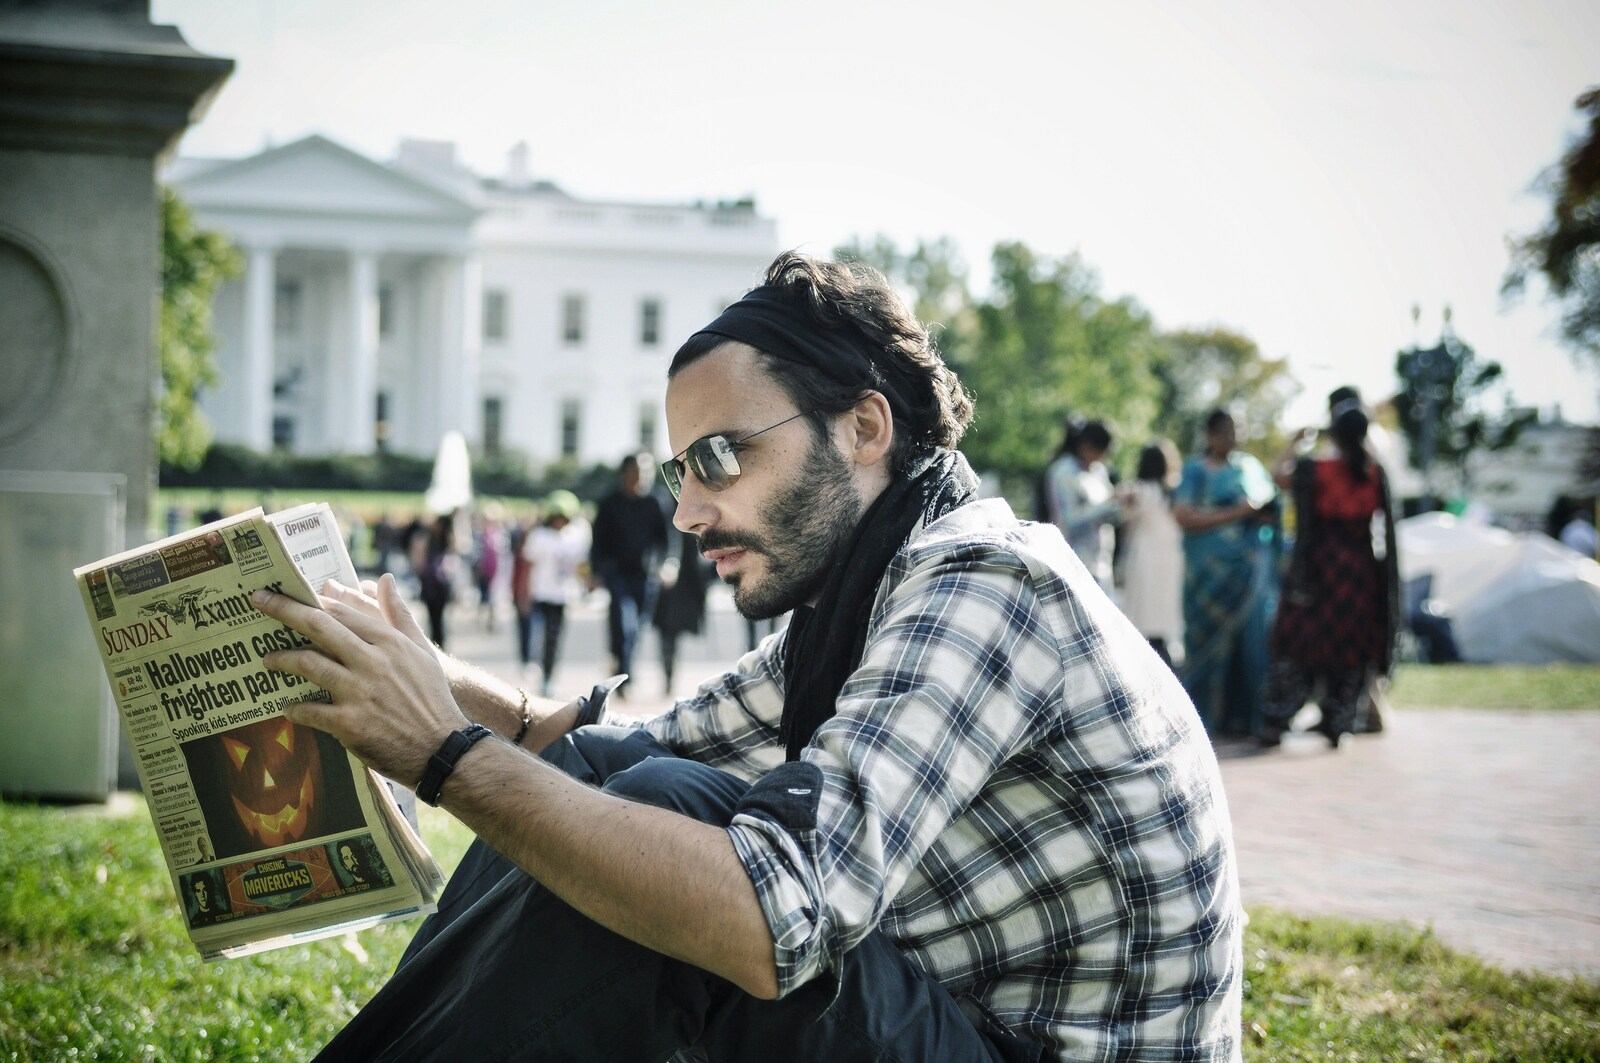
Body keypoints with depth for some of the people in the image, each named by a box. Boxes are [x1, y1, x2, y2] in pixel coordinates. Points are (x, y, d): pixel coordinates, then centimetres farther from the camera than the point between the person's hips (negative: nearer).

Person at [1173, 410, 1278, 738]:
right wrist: (1234, 514, -14)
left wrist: (1264, 513, 4)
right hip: (1212, 566, -5)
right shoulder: (1196, 470, 0)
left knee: (1252, 637, -1)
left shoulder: (1248, 466, 17)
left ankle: (1244, 716, 4)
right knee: (1215, 639, -5)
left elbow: (1268, 506, 28)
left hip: (1251, 563, 5)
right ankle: (1211, 717, 1)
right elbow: (1183, 516, -11)